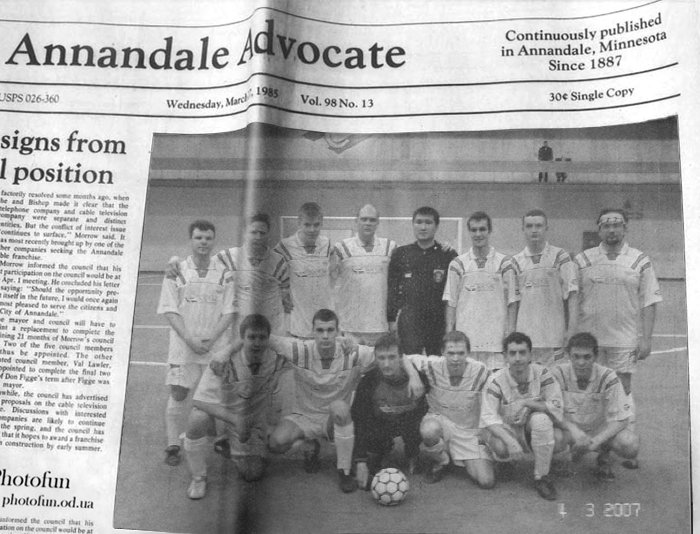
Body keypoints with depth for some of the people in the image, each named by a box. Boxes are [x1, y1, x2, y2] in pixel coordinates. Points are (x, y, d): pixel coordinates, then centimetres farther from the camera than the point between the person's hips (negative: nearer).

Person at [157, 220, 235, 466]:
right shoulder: (176, 271, 1)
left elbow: (229, 311, 0)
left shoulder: (224, 273, 2)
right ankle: (173, 445, 10)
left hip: (217, 345, 1)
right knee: (178, 393, -2)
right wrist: (189, 339, -13)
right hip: (183, 344, 0)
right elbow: (169, 310, -3)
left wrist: (211, 338, -12)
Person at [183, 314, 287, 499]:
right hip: (217, 407, -2)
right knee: (197, 420, -36)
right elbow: (199, 401, -31)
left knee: (252, 475, 1)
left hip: (254, 415, 2)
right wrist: (235, 419, -43)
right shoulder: (224, 362, -32)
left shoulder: (278, 360, -26)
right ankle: (198, 478, -10)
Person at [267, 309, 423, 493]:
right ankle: (310, 445, 11)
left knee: (339, 407, -36)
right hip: (304, 417, 1)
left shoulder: (352, 354, -16)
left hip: (336, 420, -1)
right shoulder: (300, 351, -16)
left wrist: (412, 374, -26)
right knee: (277, 443, -27)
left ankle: (345, 472, -19)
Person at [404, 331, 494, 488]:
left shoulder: (480, 371, -16)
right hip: (439, 421, 0)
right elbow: (404, 358, -8)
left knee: (487, 482, -14)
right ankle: (440, 461, -2)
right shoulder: (432, 366, -18)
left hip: (469, 430, 1)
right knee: (429, 431, -39)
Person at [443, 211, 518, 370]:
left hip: (496, 338, 0)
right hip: (465, 339, 1)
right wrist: (449, 335, -2)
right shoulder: (458, 264, 7)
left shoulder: (504, 263, 5)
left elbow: (512, 302, 4)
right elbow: (450, 302, 6)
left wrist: (510, 333, -3)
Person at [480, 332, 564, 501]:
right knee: (501, 447, -36)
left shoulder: (541, 373, -12)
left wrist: (527, 403, -29)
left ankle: (542, 478, -14)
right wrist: (509, 440, -39)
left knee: (541, 419, -33)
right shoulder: (496, 381, -16)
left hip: (533, 429, 2)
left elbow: (556, 408, -17)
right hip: (505, 429, -1)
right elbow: (488, 417, -23)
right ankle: (507, 460, 6)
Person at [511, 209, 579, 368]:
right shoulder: (516, 261, 8)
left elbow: (572, 295, -1)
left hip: (554, 336, -2)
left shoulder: (560, 257, 3)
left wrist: (571, 328, -8)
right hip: (525, 336, 2)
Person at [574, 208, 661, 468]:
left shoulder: (640, 261, 2)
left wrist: (646, 338, -5)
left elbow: (649, 302, 2)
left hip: (624, 339, -1)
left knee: (623, 391, 2)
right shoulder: (583, 259, 4)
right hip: (589, 338, 1)